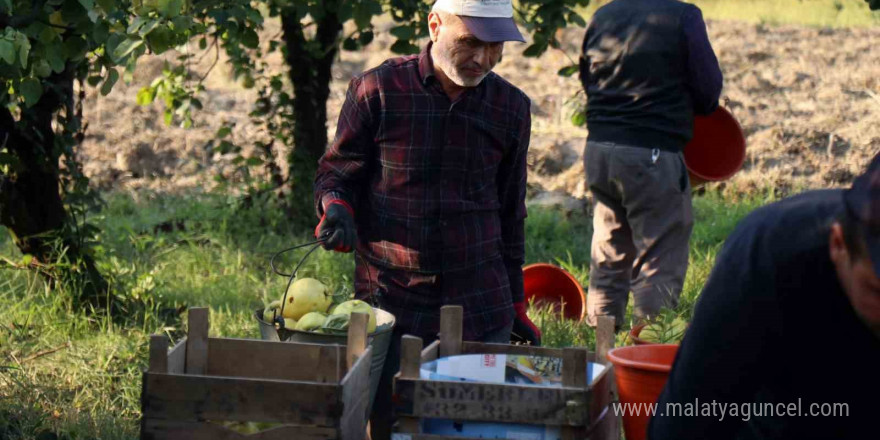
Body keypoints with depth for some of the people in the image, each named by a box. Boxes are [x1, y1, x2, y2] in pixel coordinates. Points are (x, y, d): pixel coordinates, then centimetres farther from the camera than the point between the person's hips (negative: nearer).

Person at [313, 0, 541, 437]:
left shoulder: (511, 107, 7)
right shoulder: (377, 90, -3)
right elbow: (335, 171, 6)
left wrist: (516, 305, 18)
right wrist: (336, 206, -17)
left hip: (481, 309, 2)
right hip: (389, 300, -2)